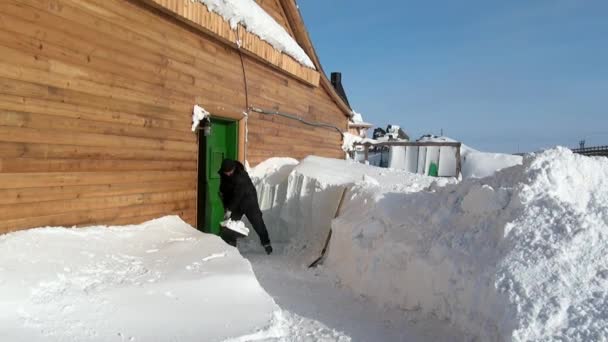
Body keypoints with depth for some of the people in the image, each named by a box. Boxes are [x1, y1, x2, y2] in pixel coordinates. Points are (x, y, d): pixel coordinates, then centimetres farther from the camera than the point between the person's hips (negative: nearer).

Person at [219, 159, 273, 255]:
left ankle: (266, 243, 7)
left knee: (257, 221, -4)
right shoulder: (222, 175, -7)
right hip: (235, 202, 5)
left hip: (248, 200, -5)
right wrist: (226, 207, 3)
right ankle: (230, 245, 9)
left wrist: (230, 209, -27)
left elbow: (238, 194, -29)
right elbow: (224, 191, 7)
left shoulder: (242, 175, -28)